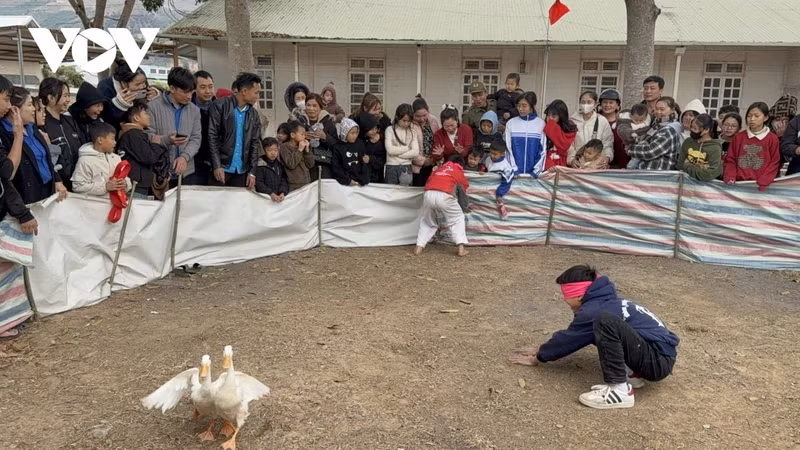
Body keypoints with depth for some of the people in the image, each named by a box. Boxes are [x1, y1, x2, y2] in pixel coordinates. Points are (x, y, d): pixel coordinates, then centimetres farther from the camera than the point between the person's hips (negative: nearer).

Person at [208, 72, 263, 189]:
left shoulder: (253, 114, 10)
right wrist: (217, 165, -15)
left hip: (241, 171, 4)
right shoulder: (220, 106, -5)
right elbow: (212, 136, -8)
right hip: (221, 168, -4)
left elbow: (255, 143, 9)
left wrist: (252, 172, 2)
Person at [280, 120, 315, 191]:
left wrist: (307, 150, -2)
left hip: (307, 184, 5)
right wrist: (300, 150, -13)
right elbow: (291, 164, -17)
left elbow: (310, 165, 7)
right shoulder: (284, 147, -4)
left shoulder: (303, 146, 10)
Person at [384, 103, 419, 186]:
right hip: (392, 167, -2)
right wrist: (407, 148, -4)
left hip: (406, 167, 2)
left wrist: (397, 153, -10)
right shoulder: (390, 130, 0)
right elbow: (390, 150, -12)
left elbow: (416, 152, -4)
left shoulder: (411, 132, 7)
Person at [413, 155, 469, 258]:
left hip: (428, 194, 3)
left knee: (426, 221, 25)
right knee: (458, 219, 19)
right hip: (444, 195, -3)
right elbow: (465, 186, 38)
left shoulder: (440, 168, 32)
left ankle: (419, 247, 16)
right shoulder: (458, 170, 26)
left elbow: (429, 180, 28)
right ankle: (461, 248, 9)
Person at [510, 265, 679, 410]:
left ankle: (619, 389, -21)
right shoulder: (602, 300, 12)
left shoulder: (594, 310, -15)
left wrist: (537, 358, 12)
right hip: (660, 356, 10)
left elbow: (568, 338, -3)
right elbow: (570, 336, 23)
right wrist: (540, 350, 27)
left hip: (658, 361, -10)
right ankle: (632, 373, 9)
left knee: (604, 321, -29)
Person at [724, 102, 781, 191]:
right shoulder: (739, 137, 9)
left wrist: (763, 183, -11)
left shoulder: (772, 139, 3)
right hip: (739, 183, 2)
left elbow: (774, 164, 0)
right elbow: (730, 160, 9)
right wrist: (730, 178, -6)